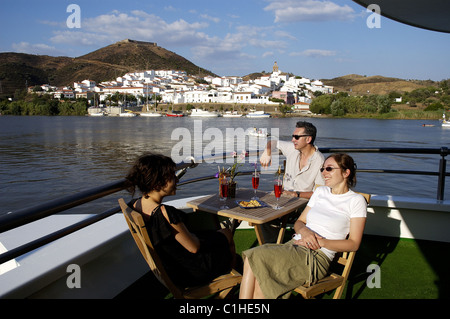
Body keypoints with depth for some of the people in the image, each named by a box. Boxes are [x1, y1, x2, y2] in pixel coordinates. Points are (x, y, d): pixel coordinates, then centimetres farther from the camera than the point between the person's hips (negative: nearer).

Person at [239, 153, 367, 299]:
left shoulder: (356, 200, 2)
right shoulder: (320, 191, 19)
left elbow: (353, 244, -2)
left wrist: (321, 242, -13)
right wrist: (304, 231, -5)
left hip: (317, 257, -5)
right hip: (293, 245, 5)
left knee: (257, 257, -26)